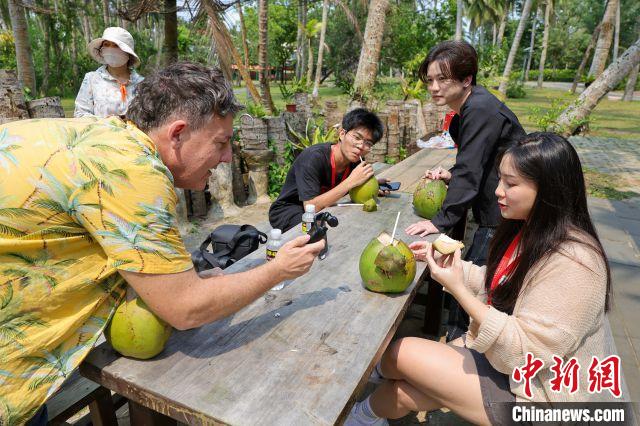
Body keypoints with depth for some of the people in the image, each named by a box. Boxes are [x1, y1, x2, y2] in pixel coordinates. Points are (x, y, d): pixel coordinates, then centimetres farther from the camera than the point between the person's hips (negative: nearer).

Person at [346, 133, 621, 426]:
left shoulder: (571, 262, -29)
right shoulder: (527, 230, 0)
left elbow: (527, 352, -28)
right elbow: (497, 285, 9)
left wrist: (458, 290, -32)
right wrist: (441, 259, -2)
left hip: (533, 395, -7)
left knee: (403, 354, -8)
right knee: (404, 394, -3)